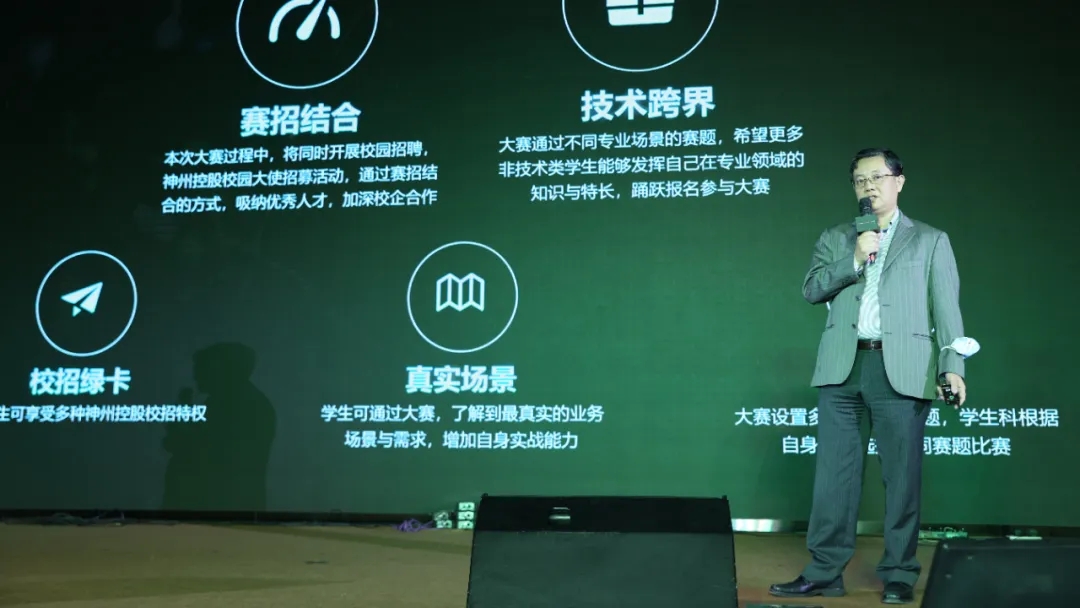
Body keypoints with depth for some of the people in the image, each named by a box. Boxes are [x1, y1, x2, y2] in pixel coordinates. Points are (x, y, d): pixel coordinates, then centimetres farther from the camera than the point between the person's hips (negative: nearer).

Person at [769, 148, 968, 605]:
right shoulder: (834, 239, 17)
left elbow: (946, 308, 3)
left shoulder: (930, 241, 11)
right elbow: (811, 289, 5)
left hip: (901, 370, -2)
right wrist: (853, 261, -8)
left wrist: (952, 366, -9)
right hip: (842, 368, 2)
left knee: (902, 476, 2)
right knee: (833, 473, 3)